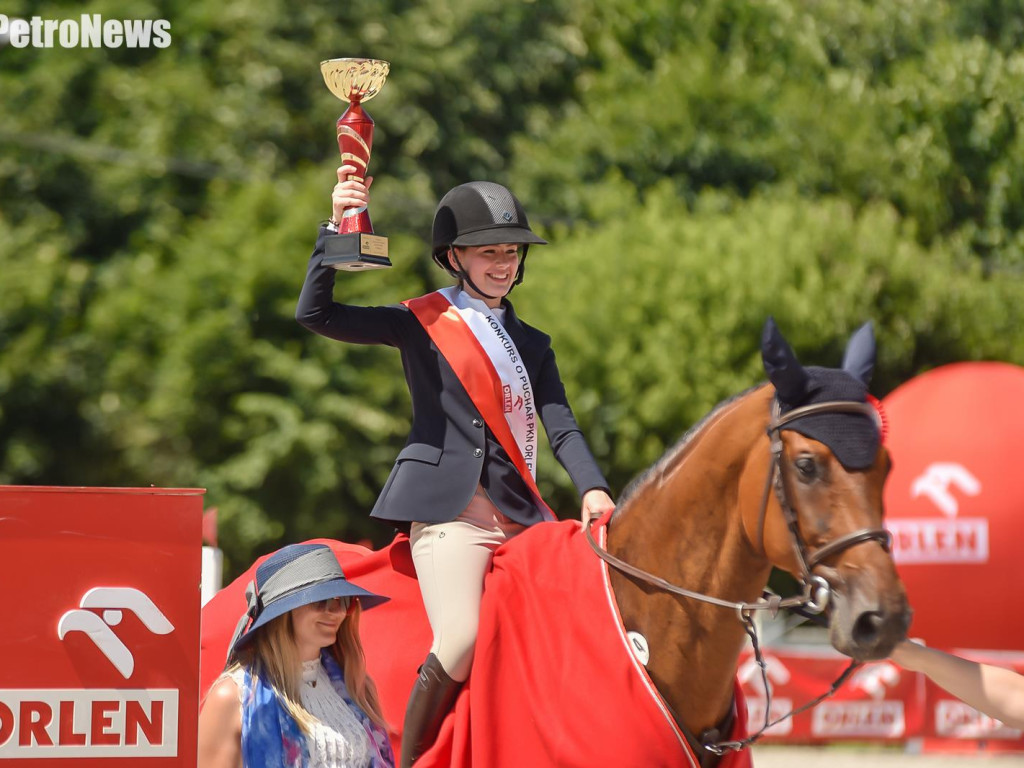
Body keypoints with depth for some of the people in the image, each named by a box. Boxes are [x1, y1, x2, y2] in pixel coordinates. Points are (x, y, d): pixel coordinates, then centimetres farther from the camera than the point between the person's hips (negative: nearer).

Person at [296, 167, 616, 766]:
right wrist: (336, 228, -11)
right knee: (462, 644, -25)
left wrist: (592, 490, -9)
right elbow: (316, 314, -3)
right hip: (449, 508, -6)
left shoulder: (531, 345, 21)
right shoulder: (423, 323, 7)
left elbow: (561, 426, 9)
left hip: (521, 513, 6)